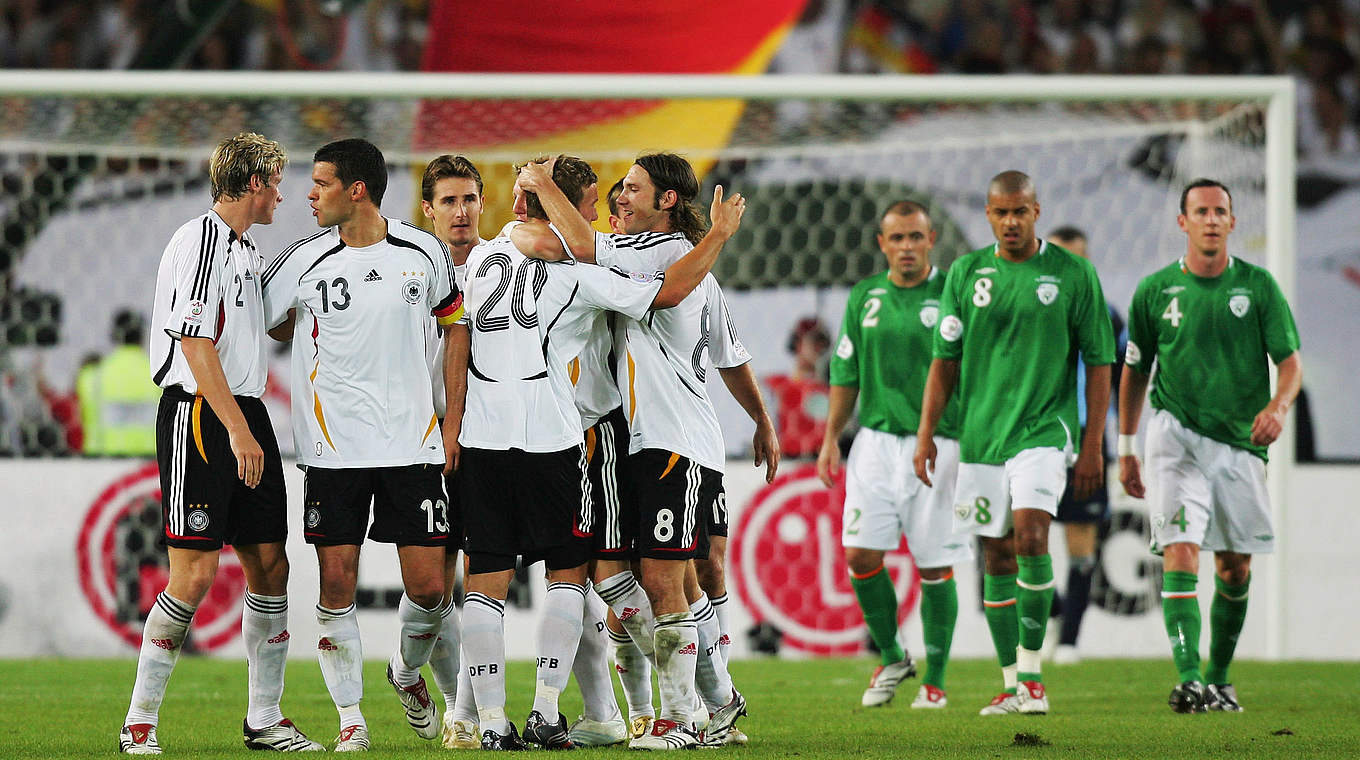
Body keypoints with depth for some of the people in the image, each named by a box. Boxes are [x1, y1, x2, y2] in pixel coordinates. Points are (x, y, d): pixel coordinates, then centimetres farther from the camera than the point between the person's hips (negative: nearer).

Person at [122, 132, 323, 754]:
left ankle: (265, 719, 14)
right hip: (199, 419, -9)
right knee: (196, 572, -12)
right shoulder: (200, 242, -12)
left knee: (269, 563, 6)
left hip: (245, 416, 9)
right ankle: (139, 723, -4)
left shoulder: (247, 250, 19)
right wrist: (237, 429, -22)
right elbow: (195, 343, -19)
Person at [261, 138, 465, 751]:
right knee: (337, 587, -4)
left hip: (414, 442, 1)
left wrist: (452, 424, 10)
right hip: (333, 446, -1)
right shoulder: (304, 262, -4)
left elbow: (454, 327, 13)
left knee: (428, 586, -2)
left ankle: (408, 672, 28)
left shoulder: (425, 253, 0)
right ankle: (350, 718, 8)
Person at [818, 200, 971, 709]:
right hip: (876, 439, 3)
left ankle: (935, 680, 8)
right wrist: (831, 438, 11)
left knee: (935, 567, -2)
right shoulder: (864, 297, 10)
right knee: (860, 553, -5)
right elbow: (846, 372, 16)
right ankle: (890, 658, 14)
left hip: (937, 446, -3)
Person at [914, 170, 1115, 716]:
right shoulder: (966, 273, 7)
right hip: (981, 434, 3)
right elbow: (945, 360, 11)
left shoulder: (1072, 274, 0)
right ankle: (1011, 683, 13)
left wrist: (1093, 445, -2)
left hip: (1044, 427, -3)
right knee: (996, 554, 5)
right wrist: (926, 432, 3)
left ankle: (1032, 674, -14)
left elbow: (1099, 362, 2)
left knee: (1030, 533, -21)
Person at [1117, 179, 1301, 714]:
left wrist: (1278, 406, -22)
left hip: (1240, 444, 2)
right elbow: (1135, 371, 12)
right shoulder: (1155, 290, 1)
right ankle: (1188, 679, -26)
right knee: (1180, 552, -18)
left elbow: (1291, 362, -1)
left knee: (1234, 567, 8)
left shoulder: (1258, 286, 1)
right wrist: (1125, 449, 12)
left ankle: (1219, 678, 26)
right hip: (1176, 434, -2)